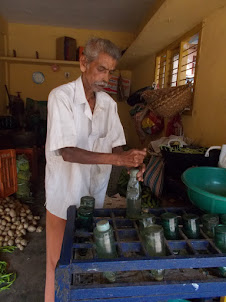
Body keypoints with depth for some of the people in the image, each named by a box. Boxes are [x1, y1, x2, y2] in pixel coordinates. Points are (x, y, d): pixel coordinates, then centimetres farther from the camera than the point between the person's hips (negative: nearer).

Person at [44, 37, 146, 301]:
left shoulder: (109, 103, 1)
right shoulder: (61, 96, -15)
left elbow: (115, 144, 3)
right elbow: (67, 152, -24)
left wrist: (131, 161, -19)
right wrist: (117, 159, -31)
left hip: (96, 191, 5)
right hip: (65, 193, -4)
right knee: (59, 259, 14)